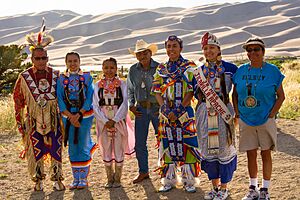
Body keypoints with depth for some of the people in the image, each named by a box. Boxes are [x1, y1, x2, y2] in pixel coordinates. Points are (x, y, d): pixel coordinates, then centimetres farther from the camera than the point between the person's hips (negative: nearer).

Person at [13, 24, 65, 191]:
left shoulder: (56, 75, 2)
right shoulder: (24, 77, -3)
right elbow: (18, 100, 5)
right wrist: (20, 122, 4)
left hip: (54, 120, 1)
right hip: (33, 122, -1)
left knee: (56, 150, 5)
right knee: (36, 152, 6)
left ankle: (57, 180, 19)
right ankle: (38, 181, 21)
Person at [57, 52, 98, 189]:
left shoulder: (87, 77, -1)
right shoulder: (61, 79, 3)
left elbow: (89, 98, -7)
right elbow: (60, 99, -2)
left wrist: (78, 115, -14)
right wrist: (70, 116, -12)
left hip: (85, 115, -2)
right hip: (68, 116, 2)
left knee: (83, 146, 0)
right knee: (72, 147, 7)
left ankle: (83, 178, 10)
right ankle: (75, 178, 16)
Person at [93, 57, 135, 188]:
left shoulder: (122, 84, 1)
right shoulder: (98, 85, 5)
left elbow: (124, 104, -5)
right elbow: (95, 106, 0)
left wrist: (114, 120, -14)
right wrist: (105, 121, -12)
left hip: (119, 121, -1)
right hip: (103, 122, 1)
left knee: (118, 150, 1)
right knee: (106, 150, 6)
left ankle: (117, 179, 13)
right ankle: (110, 179, 18)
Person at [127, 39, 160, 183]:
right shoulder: (133, 70, 5)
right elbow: (130, 89, 16)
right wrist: (131, 105, 4)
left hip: (157, 108, -3)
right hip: (141, 109, 4)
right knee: (139, 143, 6)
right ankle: (143, 172, 20)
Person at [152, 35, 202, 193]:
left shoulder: (189, 67, 1)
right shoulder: (161, 69, 12)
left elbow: (191, 91, -7)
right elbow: (157, 92, 7)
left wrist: (179, 110, -16)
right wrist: (165, 109, -9)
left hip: (185, 111, -3)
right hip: (166, 112, 3)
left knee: (187, 144, -2)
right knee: (167, 144, 6)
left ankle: (189, 180, 9)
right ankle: (168, 180, 16)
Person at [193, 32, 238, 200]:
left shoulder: (230, 68, -1)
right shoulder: (199, 70, 11)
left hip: (223, 111, -4)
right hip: (204, 112, 4)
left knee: (224, 147, 1)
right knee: (208, 150, 9)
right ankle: (215, 186, 23)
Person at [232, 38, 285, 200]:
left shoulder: (272, 71, -4)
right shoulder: (241, 71, 4)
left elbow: (281, 96, -2)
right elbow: (235, 94, 12)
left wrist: (271, 114, -10)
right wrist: (237, 113, 2)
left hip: (265, 121, -3)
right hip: (245, 120, 3)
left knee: (265, 154, 5)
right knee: (251, 155, 10)